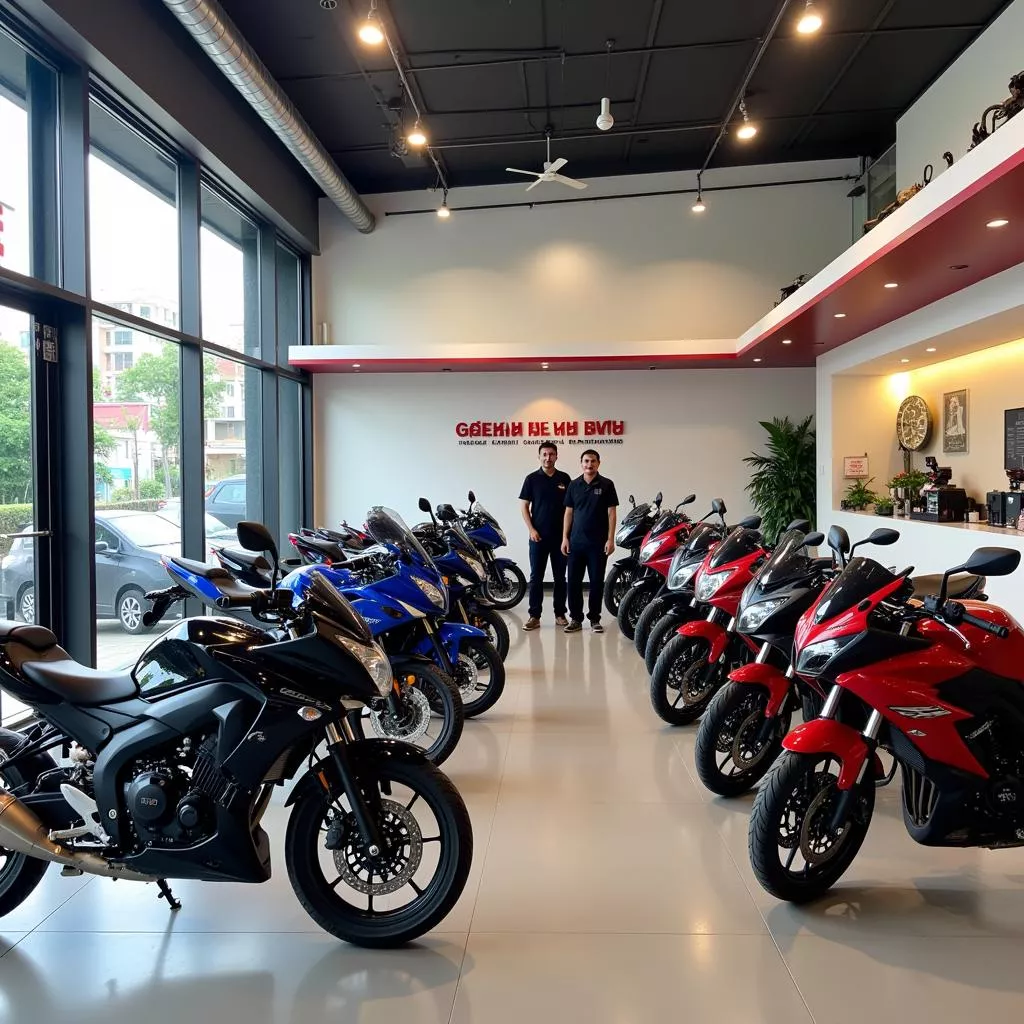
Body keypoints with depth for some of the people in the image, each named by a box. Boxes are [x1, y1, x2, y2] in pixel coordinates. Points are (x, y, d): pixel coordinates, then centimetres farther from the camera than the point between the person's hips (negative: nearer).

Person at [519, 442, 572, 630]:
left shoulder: (564, 478, 6)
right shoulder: (532, 479, 1)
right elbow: (525, 506, 1)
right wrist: (531, 529, -9)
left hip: (560, 536, 2)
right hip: (538, 536, -1)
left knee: (560, 577, 7)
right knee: (536, 577, 1)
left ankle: (560, 614, 16)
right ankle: (534, 615, 5)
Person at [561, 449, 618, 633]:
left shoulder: (606, 485, 1)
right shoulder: (574, 485, 8)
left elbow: (612, 513, -1)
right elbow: (569, 512, 9)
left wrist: (610, 539, -9)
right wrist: (565, 538, 3)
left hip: (598, 542, -2)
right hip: (576, 542, 2)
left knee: (597, 582, 4)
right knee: (574, 581, 3)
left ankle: (595, 618, 14)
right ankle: (575, 618, 12)